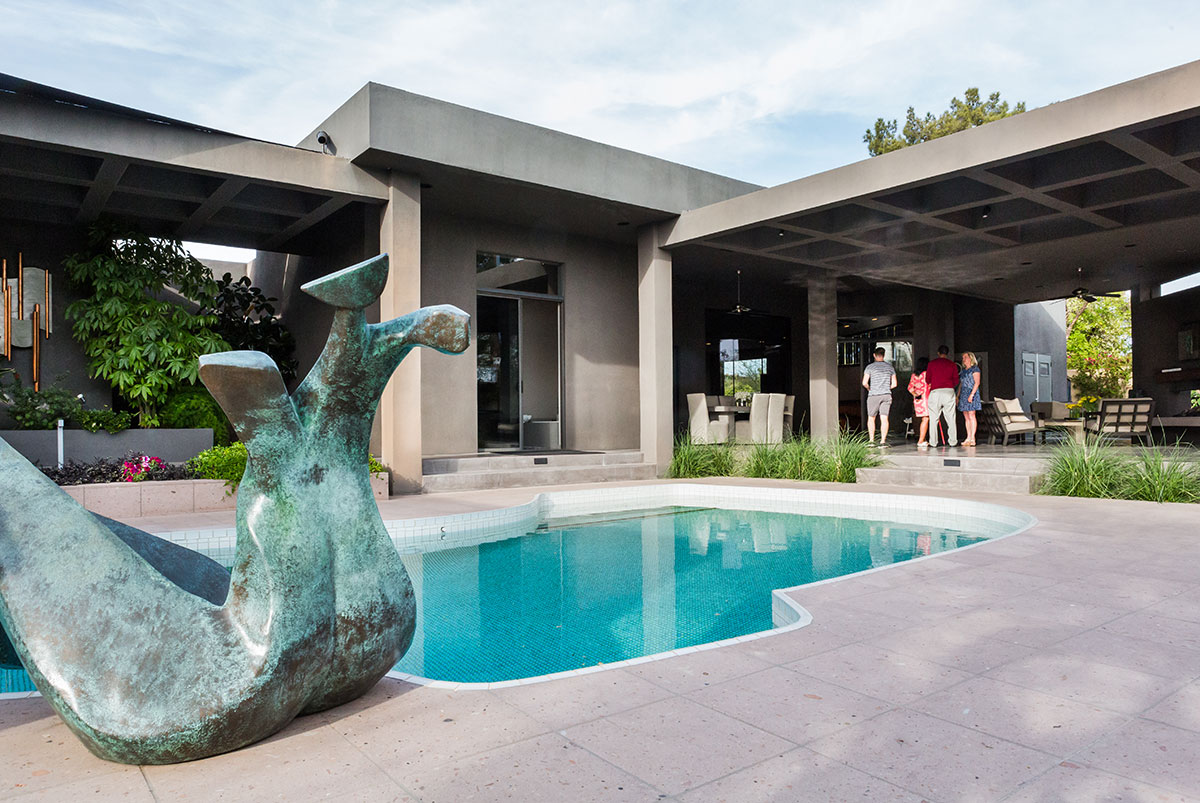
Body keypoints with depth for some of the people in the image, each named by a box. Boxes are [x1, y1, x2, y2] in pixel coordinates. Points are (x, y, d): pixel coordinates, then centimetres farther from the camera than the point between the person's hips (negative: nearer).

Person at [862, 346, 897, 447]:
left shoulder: (870, 367, -4)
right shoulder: (890, 367, 8)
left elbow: (864, 383, -9)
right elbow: (894, 384, 9)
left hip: (873, 395, -2)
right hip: (886, 395, 2)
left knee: (871, 418, 9)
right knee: (884, 418, -1)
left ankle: (871, 440, 7)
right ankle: (883, 441, -9)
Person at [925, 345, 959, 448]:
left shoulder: (932, 363, 5)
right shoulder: (952, 365, 7)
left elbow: (927, 380, 6)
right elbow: (956, 381, 7)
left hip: (935, 391, -1)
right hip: (949, 391, 1)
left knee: (933, 419, 3)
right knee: (951, 418, 5)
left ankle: (933, 442, 1)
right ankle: (952, 441, 5)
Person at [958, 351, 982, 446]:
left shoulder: (975, 369, -2)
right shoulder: (963, 370, 19)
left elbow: (977, 382, -9)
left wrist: (971, 394, -18)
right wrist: (958, 396, 14)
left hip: (971, 393, -7)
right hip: (963, 394, 7)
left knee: (971, 416, -10)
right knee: (966, 417, 5)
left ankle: (972, 438, -11)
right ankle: (968, 438, 6)